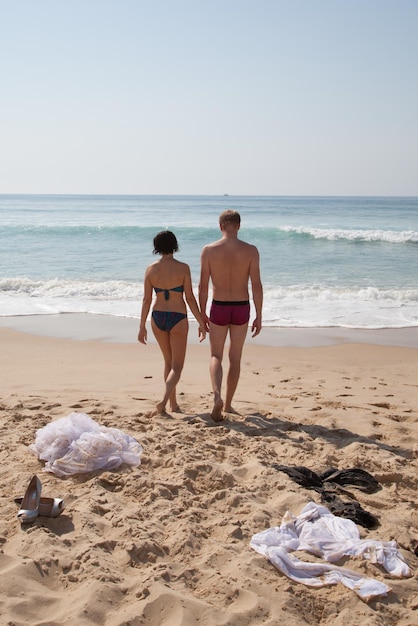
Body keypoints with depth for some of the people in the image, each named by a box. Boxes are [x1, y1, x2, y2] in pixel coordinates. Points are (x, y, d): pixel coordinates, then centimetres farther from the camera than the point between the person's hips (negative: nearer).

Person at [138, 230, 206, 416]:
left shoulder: (151, 269, -2)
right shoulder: (183, 268, -11)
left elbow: (147, 300, -1)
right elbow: (190, 298, -9)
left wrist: (142, 327, 6)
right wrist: (201, 323, -1)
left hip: (158, 317, 4)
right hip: (178, 318, -4)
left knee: (168, 361, 21)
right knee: (177, 366, 5)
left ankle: (173, 403, 27)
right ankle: (163, 401, -16)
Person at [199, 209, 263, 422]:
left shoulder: (209, 250, -6)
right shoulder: (251, 251, -6)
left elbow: (203, 286, -5)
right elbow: (256, 285, -8)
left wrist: (202, 314, 6)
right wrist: (258, 316, -1)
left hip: (219, 309, -1)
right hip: (241, 309, 1)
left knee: (216, 356, 12)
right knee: (235, 358, 15)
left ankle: (217, 395, -14)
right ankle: (228, 403, 24)